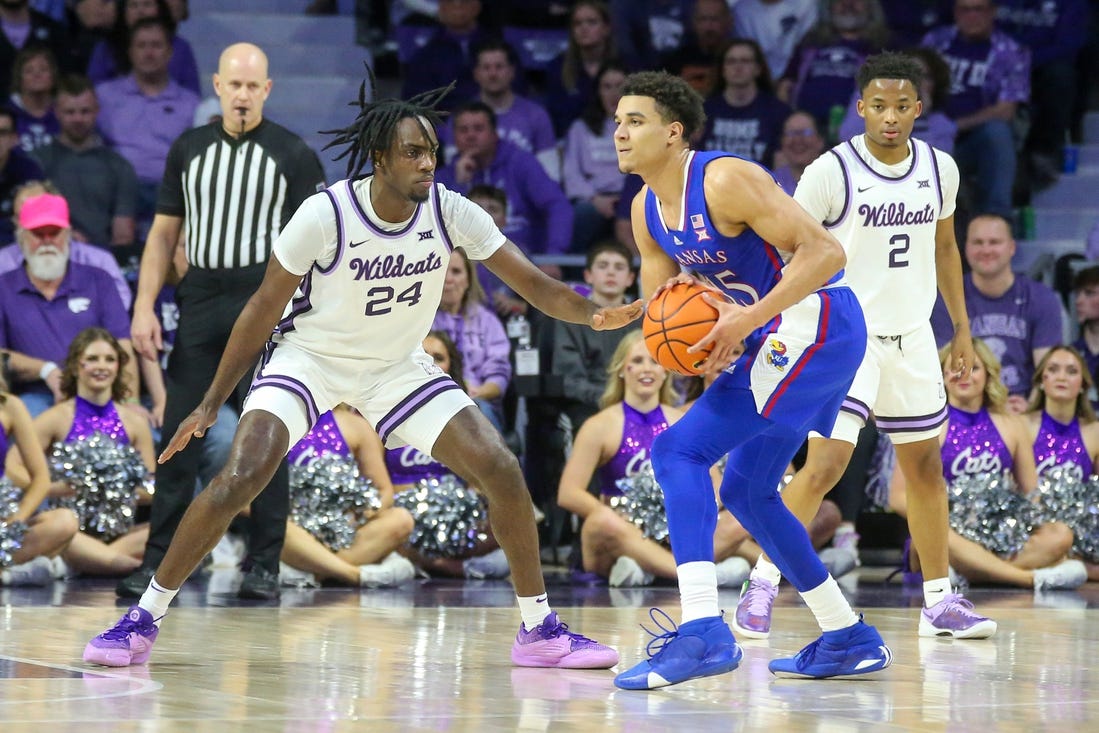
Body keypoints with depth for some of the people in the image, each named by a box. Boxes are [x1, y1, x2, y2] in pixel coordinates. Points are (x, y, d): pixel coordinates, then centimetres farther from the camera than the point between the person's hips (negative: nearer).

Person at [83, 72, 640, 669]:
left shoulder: (449, 211, -16)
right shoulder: (325, 214, -25)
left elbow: (537, 285, -14)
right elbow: (265, 306, -12)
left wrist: (593, 314, -35)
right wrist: (212, 402, -10)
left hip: (398, 366, 4)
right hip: (309, 356, -3)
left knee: (502, 473, -10)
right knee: (239, 478, -24)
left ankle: (540, 630, 5)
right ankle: (142, 621, -9)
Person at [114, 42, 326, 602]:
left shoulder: (292, 154, 1)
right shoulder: (188, 150, 11)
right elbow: (164, 232, 13)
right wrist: (144, 307, 3)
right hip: (200, 300, 3)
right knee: (178, 436, 0)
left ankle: (265, 566, 5)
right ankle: (159, 564, 3)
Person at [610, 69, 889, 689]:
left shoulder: (725, 181, -19)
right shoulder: (648, 212, 10)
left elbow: (825, 251, -23)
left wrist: (746, 319, -27)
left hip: (815, 322, -10)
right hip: (780, 338, 10)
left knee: (679, 450, -19)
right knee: (746, 490, 17)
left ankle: (703, 631, -28)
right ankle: (850, 641, 25)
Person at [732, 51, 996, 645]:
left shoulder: (939, 169, 2)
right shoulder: (832, 171, -14)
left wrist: (961, 327, 16)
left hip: (912, 338, 5)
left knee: (925, 466, 10)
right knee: (825, 464, -15)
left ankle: (940, 602, 19)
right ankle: (762, 584, -2)